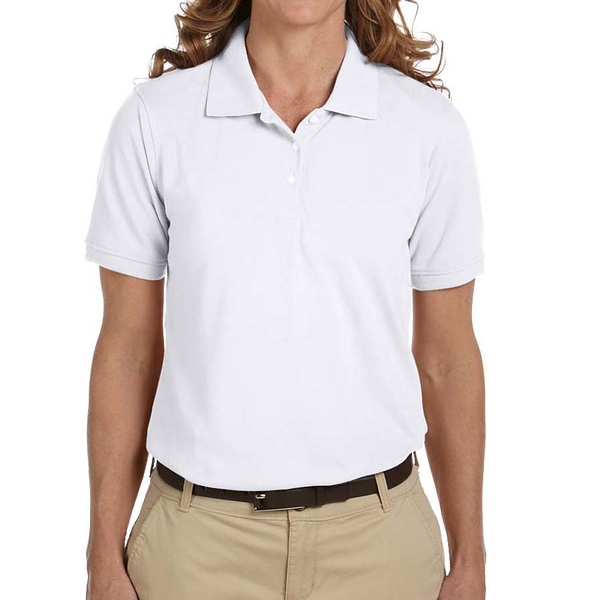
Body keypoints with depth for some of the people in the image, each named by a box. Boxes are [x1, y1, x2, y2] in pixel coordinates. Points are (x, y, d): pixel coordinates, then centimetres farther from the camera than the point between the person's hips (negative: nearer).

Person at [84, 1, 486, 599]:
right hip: (200, 536, 0)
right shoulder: (153, 118, -6)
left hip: (375, 535, 1)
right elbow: (128, 347, -1)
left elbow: (446, 356, 1)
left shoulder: (431, 127, -5)